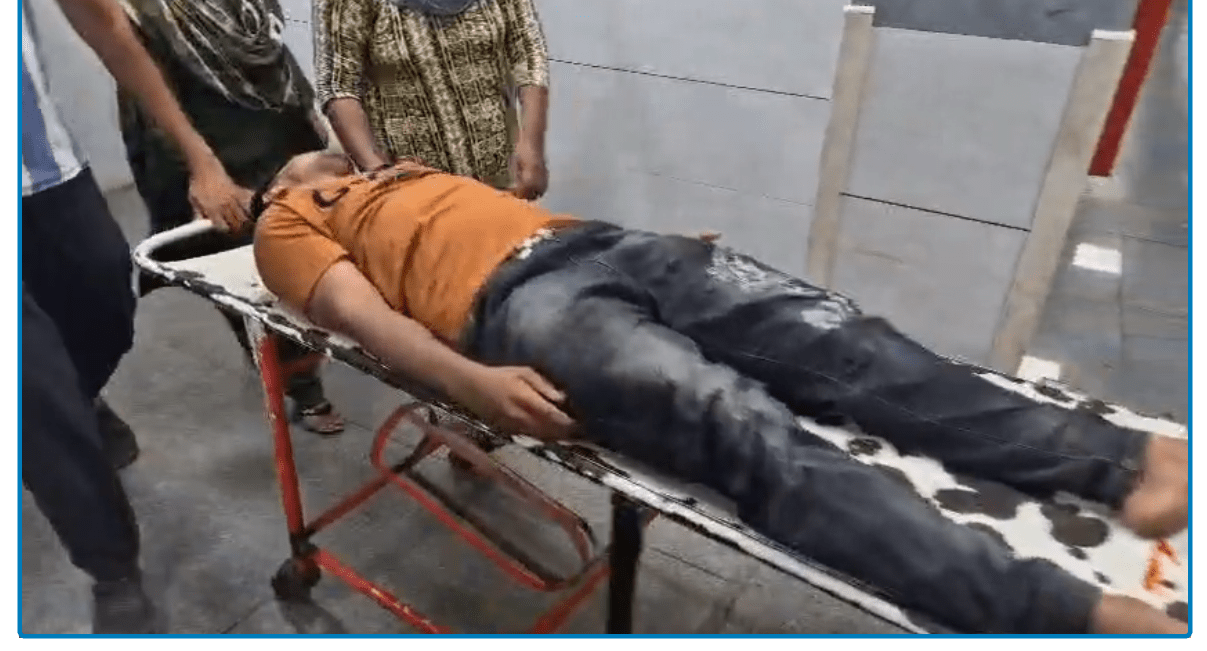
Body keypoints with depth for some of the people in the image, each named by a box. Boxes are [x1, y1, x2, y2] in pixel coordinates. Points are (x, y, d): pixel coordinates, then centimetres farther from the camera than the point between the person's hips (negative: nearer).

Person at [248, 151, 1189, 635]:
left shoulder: (398, 173, 39)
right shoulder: (291, 226, 20)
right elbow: (358, 308, 1)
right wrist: (474, 382, -20)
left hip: (600, 242, 7)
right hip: (518, 300, -7)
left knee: (840, 339, -13)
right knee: (755, 434, -27)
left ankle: (1117, 461, -14)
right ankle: (1072, 612, -31)